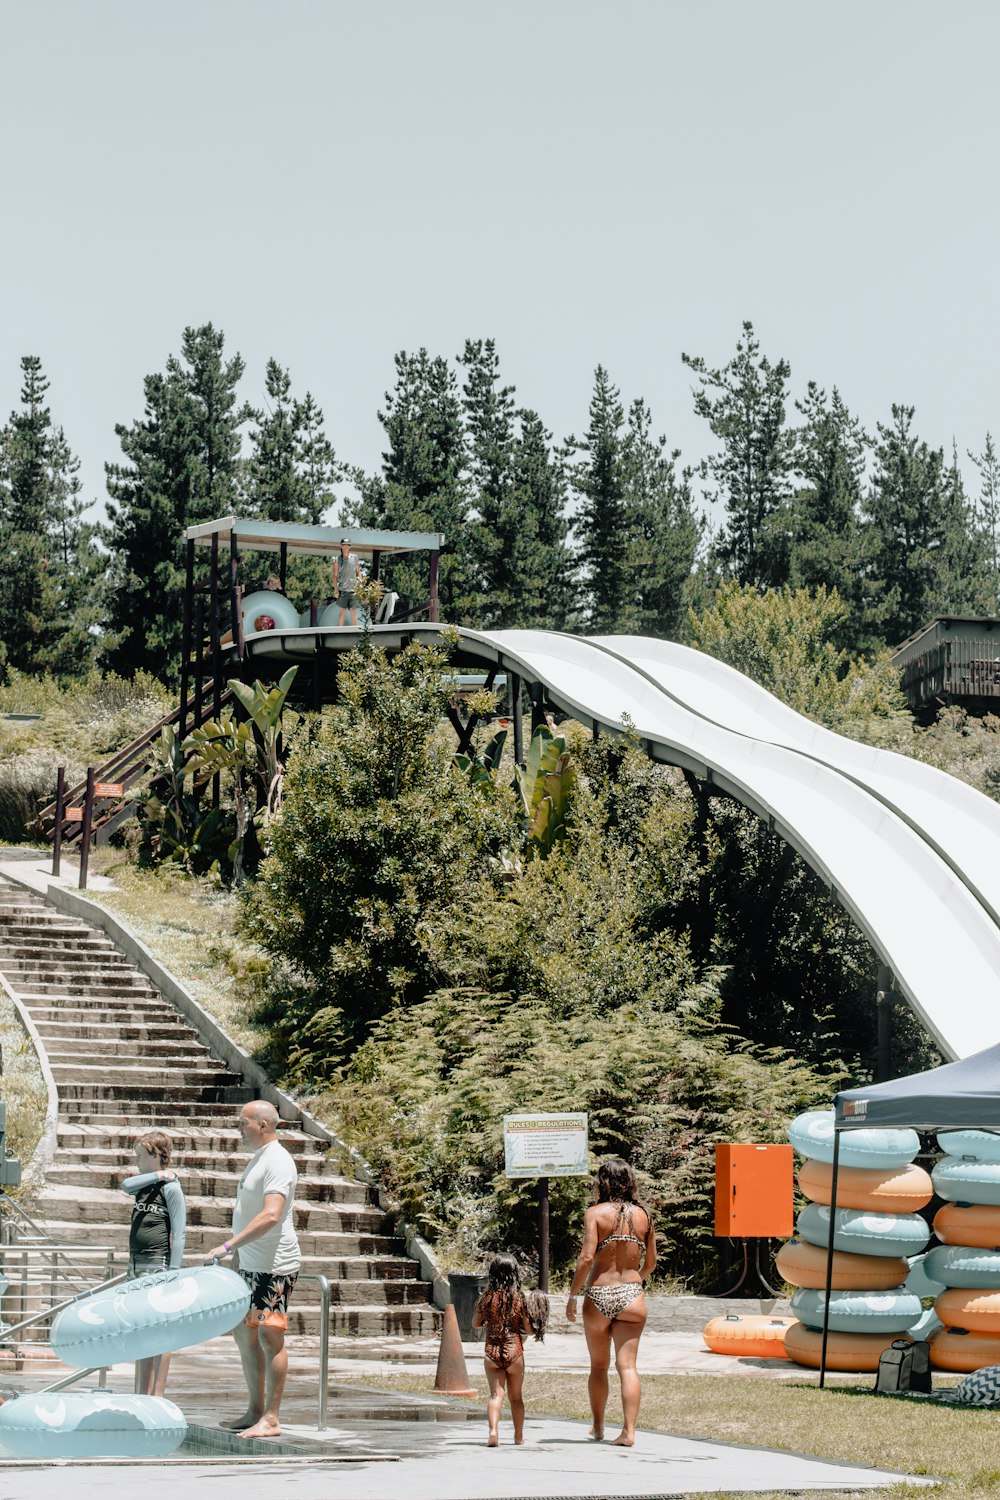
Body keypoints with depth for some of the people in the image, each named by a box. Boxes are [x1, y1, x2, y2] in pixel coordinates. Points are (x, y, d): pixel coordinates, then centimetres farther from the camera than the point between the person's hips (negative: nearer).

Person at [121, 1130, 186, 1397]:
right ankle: (141, 1395, 16)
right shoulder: (145, 1184, 13)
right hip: (138, 1266, 9)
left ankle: (157, 1395, -3)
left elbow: (178, 1234, -13)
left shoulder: (171, 1188, -10)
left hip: (159, 1265, -8)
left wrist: (173, 1274, -17)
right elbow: (126, 1185, -10)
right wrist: (158, 1175, -12)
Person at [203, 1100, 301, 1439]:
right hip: (250, 1265, 11)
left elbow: (270, 1216, -28)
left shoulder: (277, 1162, -15)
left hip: (274, 1266, -11)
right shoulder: (257, 1159, 16)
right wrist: (236, 1257, 23)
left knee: (270, 1336, -8)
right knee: (244, 1333, 14)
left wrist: (229, 1246, -31)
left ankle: (271, 1419, -6)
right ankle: (255, 1411, 22)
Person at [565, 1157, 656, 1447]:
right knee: (627, 1365, 0)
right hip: (632, 1295, 2)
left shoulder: (596, 1213, -6)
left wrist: (573, 1295, -6)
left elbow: (587, 1257, -14)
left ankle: (598, 1428, 27)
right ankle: (628, 1430, -10)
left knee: (598, 1366, 14)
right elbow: (650, 1264, 11)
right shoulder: (643, 1215, 5)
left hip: (599, 1295, -2)